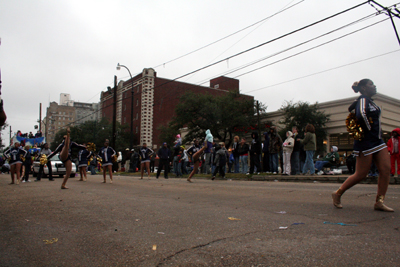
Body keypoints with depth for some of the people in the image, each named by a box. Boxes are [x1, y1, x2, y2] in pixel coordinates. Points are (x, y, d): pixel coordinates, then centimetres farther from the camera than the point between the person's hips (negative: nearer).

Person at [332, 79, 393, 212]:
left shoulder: (369, 101, 16)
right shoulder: (363, 100, -12)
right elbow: (361, 115, -31)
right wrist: (369, 128, -17)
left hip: (377, 140, 9)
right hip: (366, 142, -9)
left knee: (386, 169, 0)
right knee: (361, 174, -3)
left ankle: (379, 202, 5)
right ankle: (337, 194, 12)